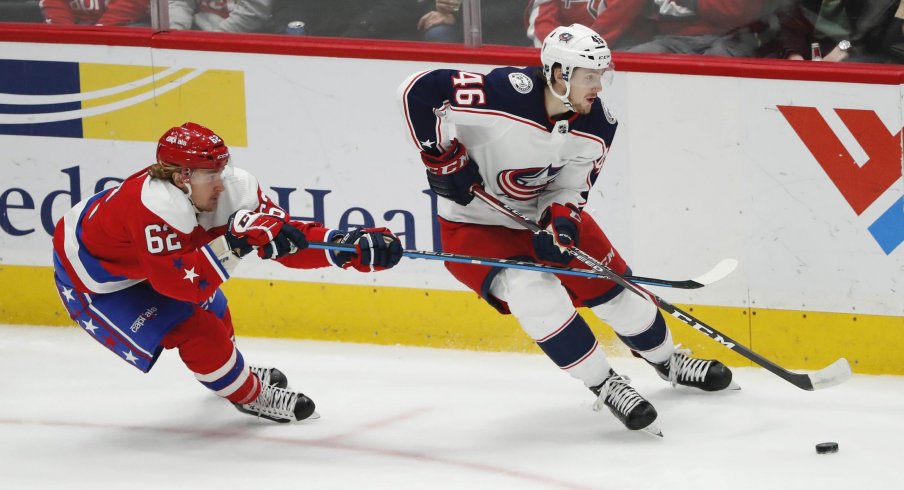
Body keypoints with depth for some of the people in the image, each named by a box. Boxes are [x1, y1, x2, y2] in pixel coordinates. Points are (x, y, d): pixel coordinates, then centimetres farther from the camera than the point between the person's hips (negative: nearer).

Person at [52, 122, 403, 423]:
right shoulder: (154, 205, -40)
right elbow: (181, 282, -43)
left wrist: (352, 247, -29)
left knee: (209, 308, 23)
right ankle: (248, 395, 9)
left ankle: (232, 370, 54)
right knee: (195, 331, -15)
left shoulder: (233, 188, -18)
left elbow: (285, 237, -18)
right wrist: (233, 244, -49)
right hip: (90, 281, -8)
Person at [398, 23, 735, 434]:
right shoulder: (507, 95, -33)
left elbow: (569, 187, -3)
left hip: (542, 214, 6)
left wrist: (560, 222, -24)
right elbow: (418, 91, -31)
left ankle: (668, 362, 35)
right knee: (534, 289, -29)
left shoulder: (596, 127, -12)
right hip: (475, 224, -6)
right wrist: (444, 158, -29)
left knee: (612, 286, 6)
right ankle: (604, 385, -15)